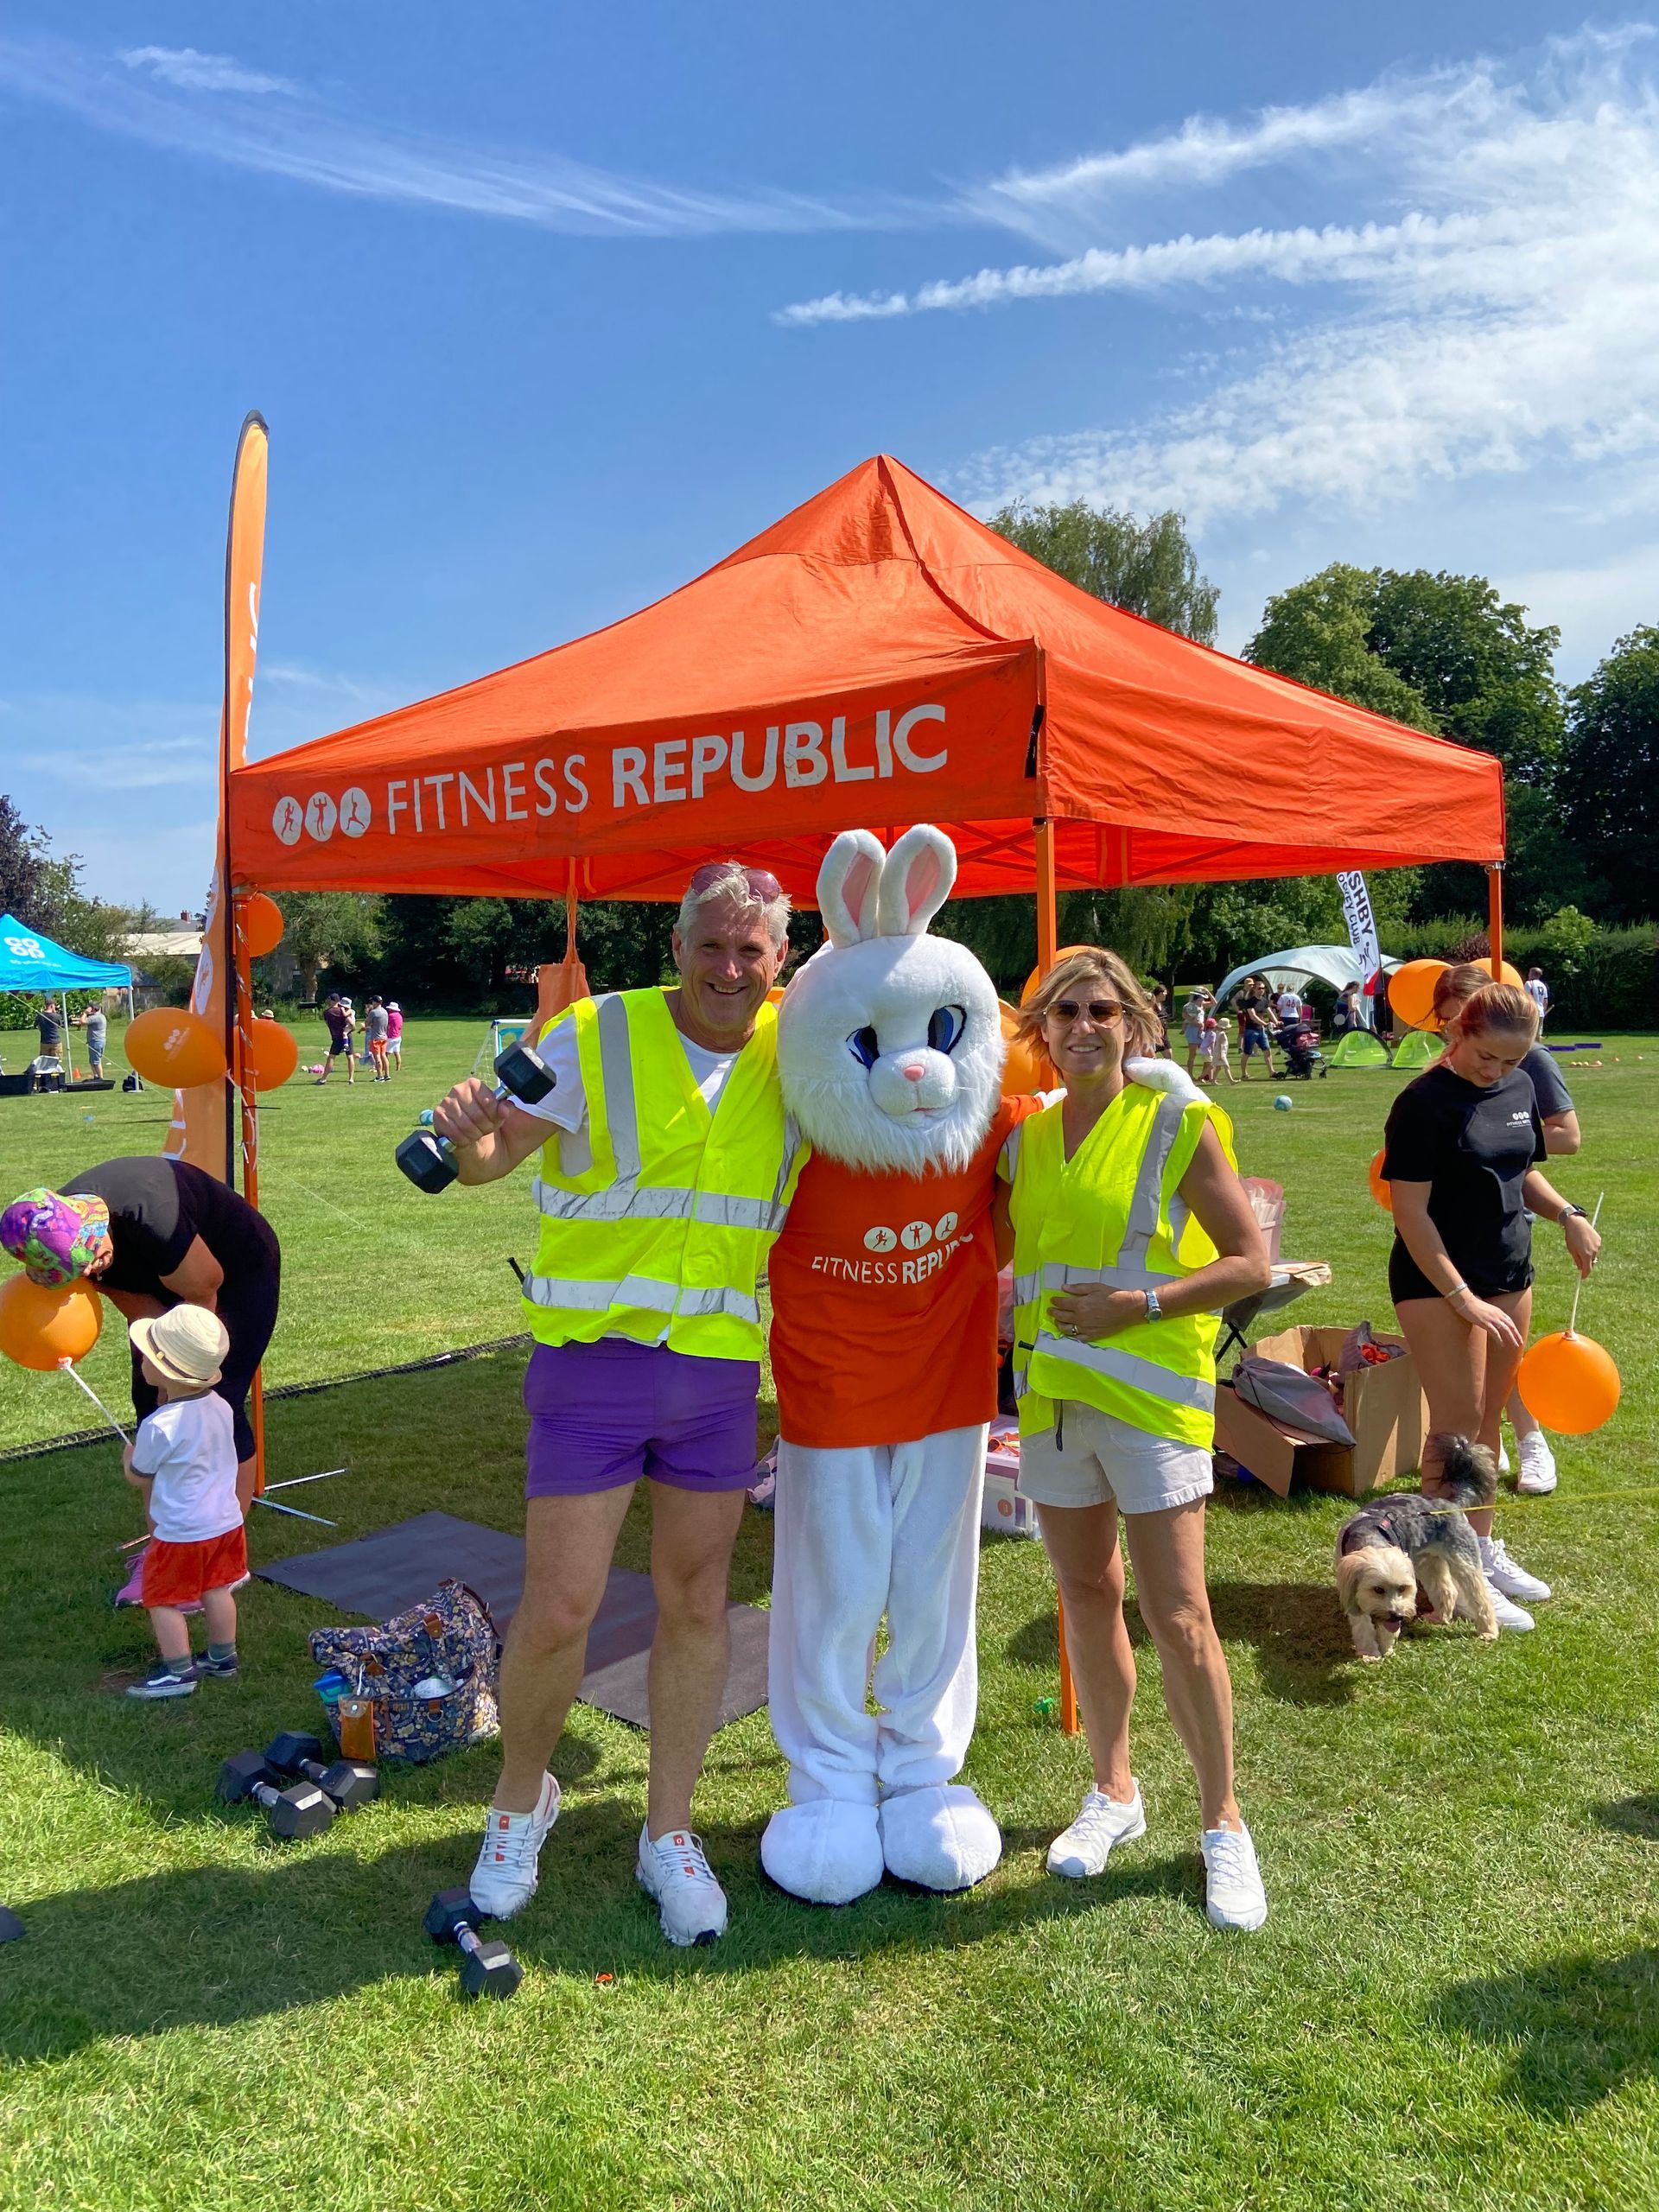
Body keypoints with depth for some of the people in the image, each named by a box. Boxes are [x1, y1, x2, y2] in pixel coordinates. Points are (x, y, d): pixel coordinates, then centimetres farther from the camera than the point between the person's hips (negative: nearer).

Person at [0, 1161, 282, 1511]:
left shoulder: (151, 1220, -41)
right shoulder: (58, 1228, -19)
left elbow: (204, 1292, -25)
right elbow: (133, 1301, -7)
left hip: (240, 1272, -7)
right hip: (166, 1280, 7)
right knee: (150, 1400, 4)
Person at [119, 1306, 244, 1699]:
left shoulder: (159, 1427, -26)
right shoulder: (220, 1408, -5)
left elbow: (139, 1477, -8)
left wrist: (129, 1457, 12)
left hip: (180, 1532, -7)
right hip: (225, 1520, 7)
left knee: (163, 1600, 9)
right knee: (216, 1590, 20)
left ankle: (179, 1672, 16)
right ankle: (222, 1658, 33)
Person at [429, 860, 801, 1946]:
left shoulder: (795, 1053, 1)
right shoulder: (594, 1037, -8)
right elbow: (489, 1157, -12)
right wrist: (468, 1132, -33)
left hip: (722, 1370, 3)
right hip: (592, 1365, -3)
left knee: (697, 1602, 12)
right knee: (559, 1609, 1)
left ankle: (670, 1833, 31)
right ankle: (521, 1799, 31)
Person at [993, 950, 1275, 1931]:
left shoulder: (1180, 1122, -7)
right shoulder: (1026, 1137, 7)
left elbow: (1252, 1264, -9)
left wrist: (1140, 1305, -17)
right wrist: (1017, 1313, 2)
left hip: (1152, 1395, -5)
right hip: (1051, 1393, 5)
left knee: (1179, 1619, -2)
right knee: (1088, 1598, 16)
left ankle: (1224, 1822, 19)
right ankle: (1115, 1791, 35)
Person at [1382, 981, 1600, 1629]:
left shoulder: (1520, 1089, 5)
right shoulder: (1425, 1103, -16)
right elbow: (1411, 1213, -18)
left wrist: (1566, 1213, 0)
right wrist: (1463, 1298, -19)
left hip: (1509, 1274, 7)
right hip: (1438, 1281, -7)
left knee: (1488, 1417, 14)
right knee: (1457, 1422, -3)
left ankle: (1482, 1548, 26)